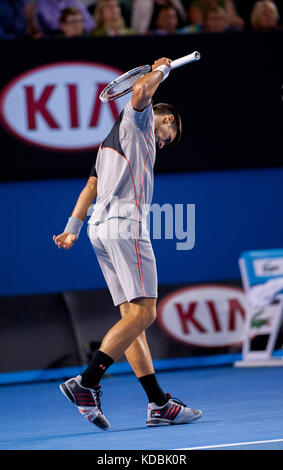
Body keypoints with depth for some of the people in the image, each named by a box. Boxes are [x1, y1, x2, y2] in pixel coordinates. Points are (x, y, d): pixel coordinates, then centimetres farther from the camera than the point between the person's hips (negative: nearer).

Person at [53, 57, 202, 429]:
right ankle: (86, 384, -22)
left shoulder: (114, 141, 31)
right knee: (142, 312, -14)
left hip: (103, 227, 10)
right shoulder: (138, 120, 7)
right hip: (125, 221, -10)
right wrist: (161, 70, 4)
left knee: (134, 316, 3)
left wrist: (72, 229, 20)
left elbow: (91, 186, 25)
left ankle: (158, 404, 0)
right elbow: (140, 90, -15)